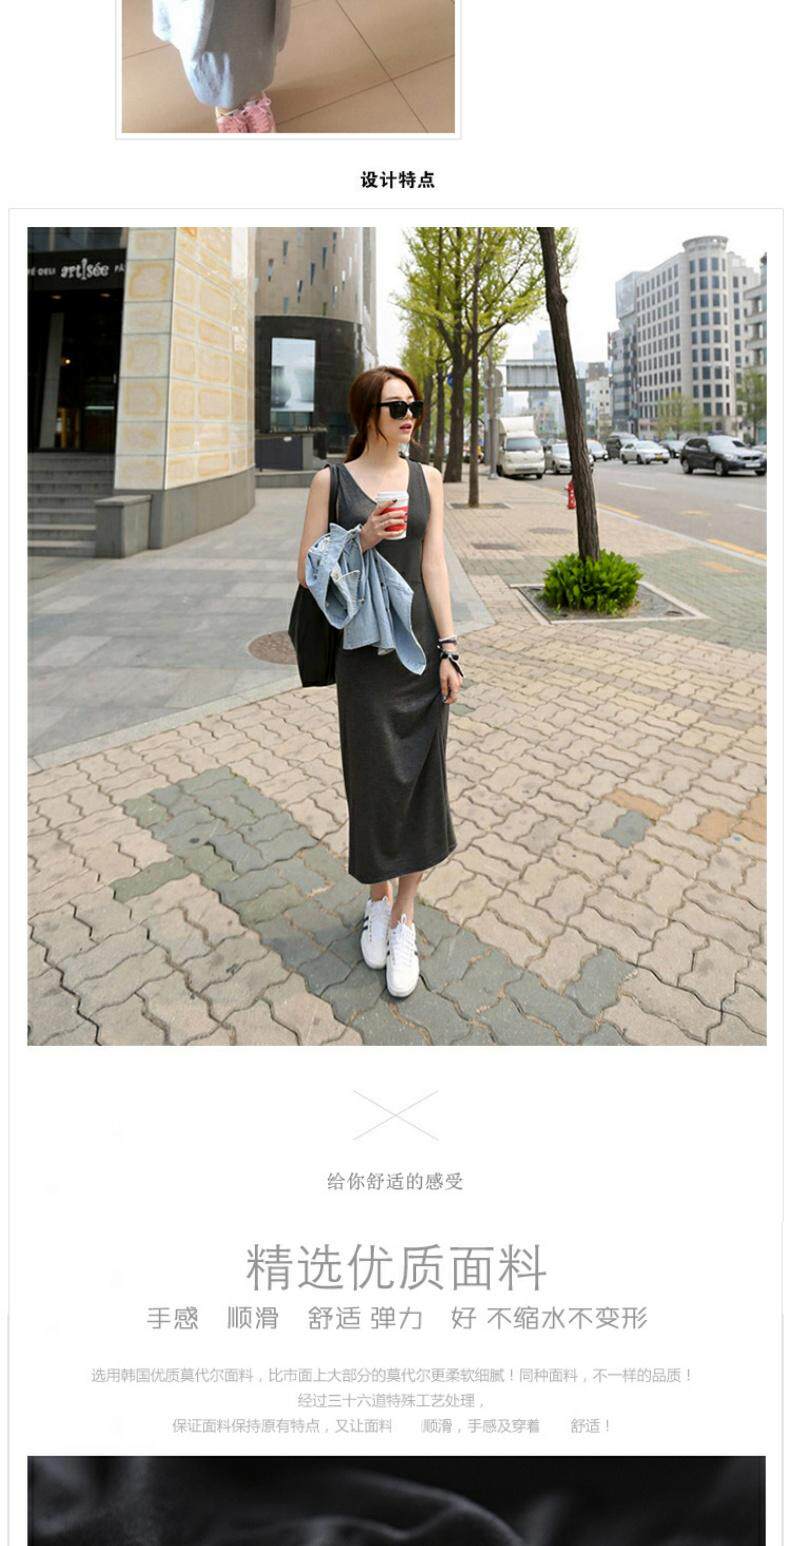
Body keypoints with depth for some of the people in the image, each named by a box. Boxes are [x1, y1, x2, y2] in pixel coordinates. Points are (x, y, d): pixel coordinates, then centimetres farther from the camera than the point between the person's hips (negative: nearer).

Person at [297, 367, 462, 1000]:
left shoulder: (427, 479, 8)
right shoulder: (332, 480, 2)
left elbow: (434, 566, 2)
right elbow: (309, 572, 0)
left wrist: (449, 649, -4)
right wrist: (361, 542, -17)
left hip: (424, 646, 2)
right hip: (363, 651, -2)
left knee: (421, 779, 3)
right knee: (374, 780, 4)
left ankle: (404, 921, 18)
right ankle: (378, 899, 30)